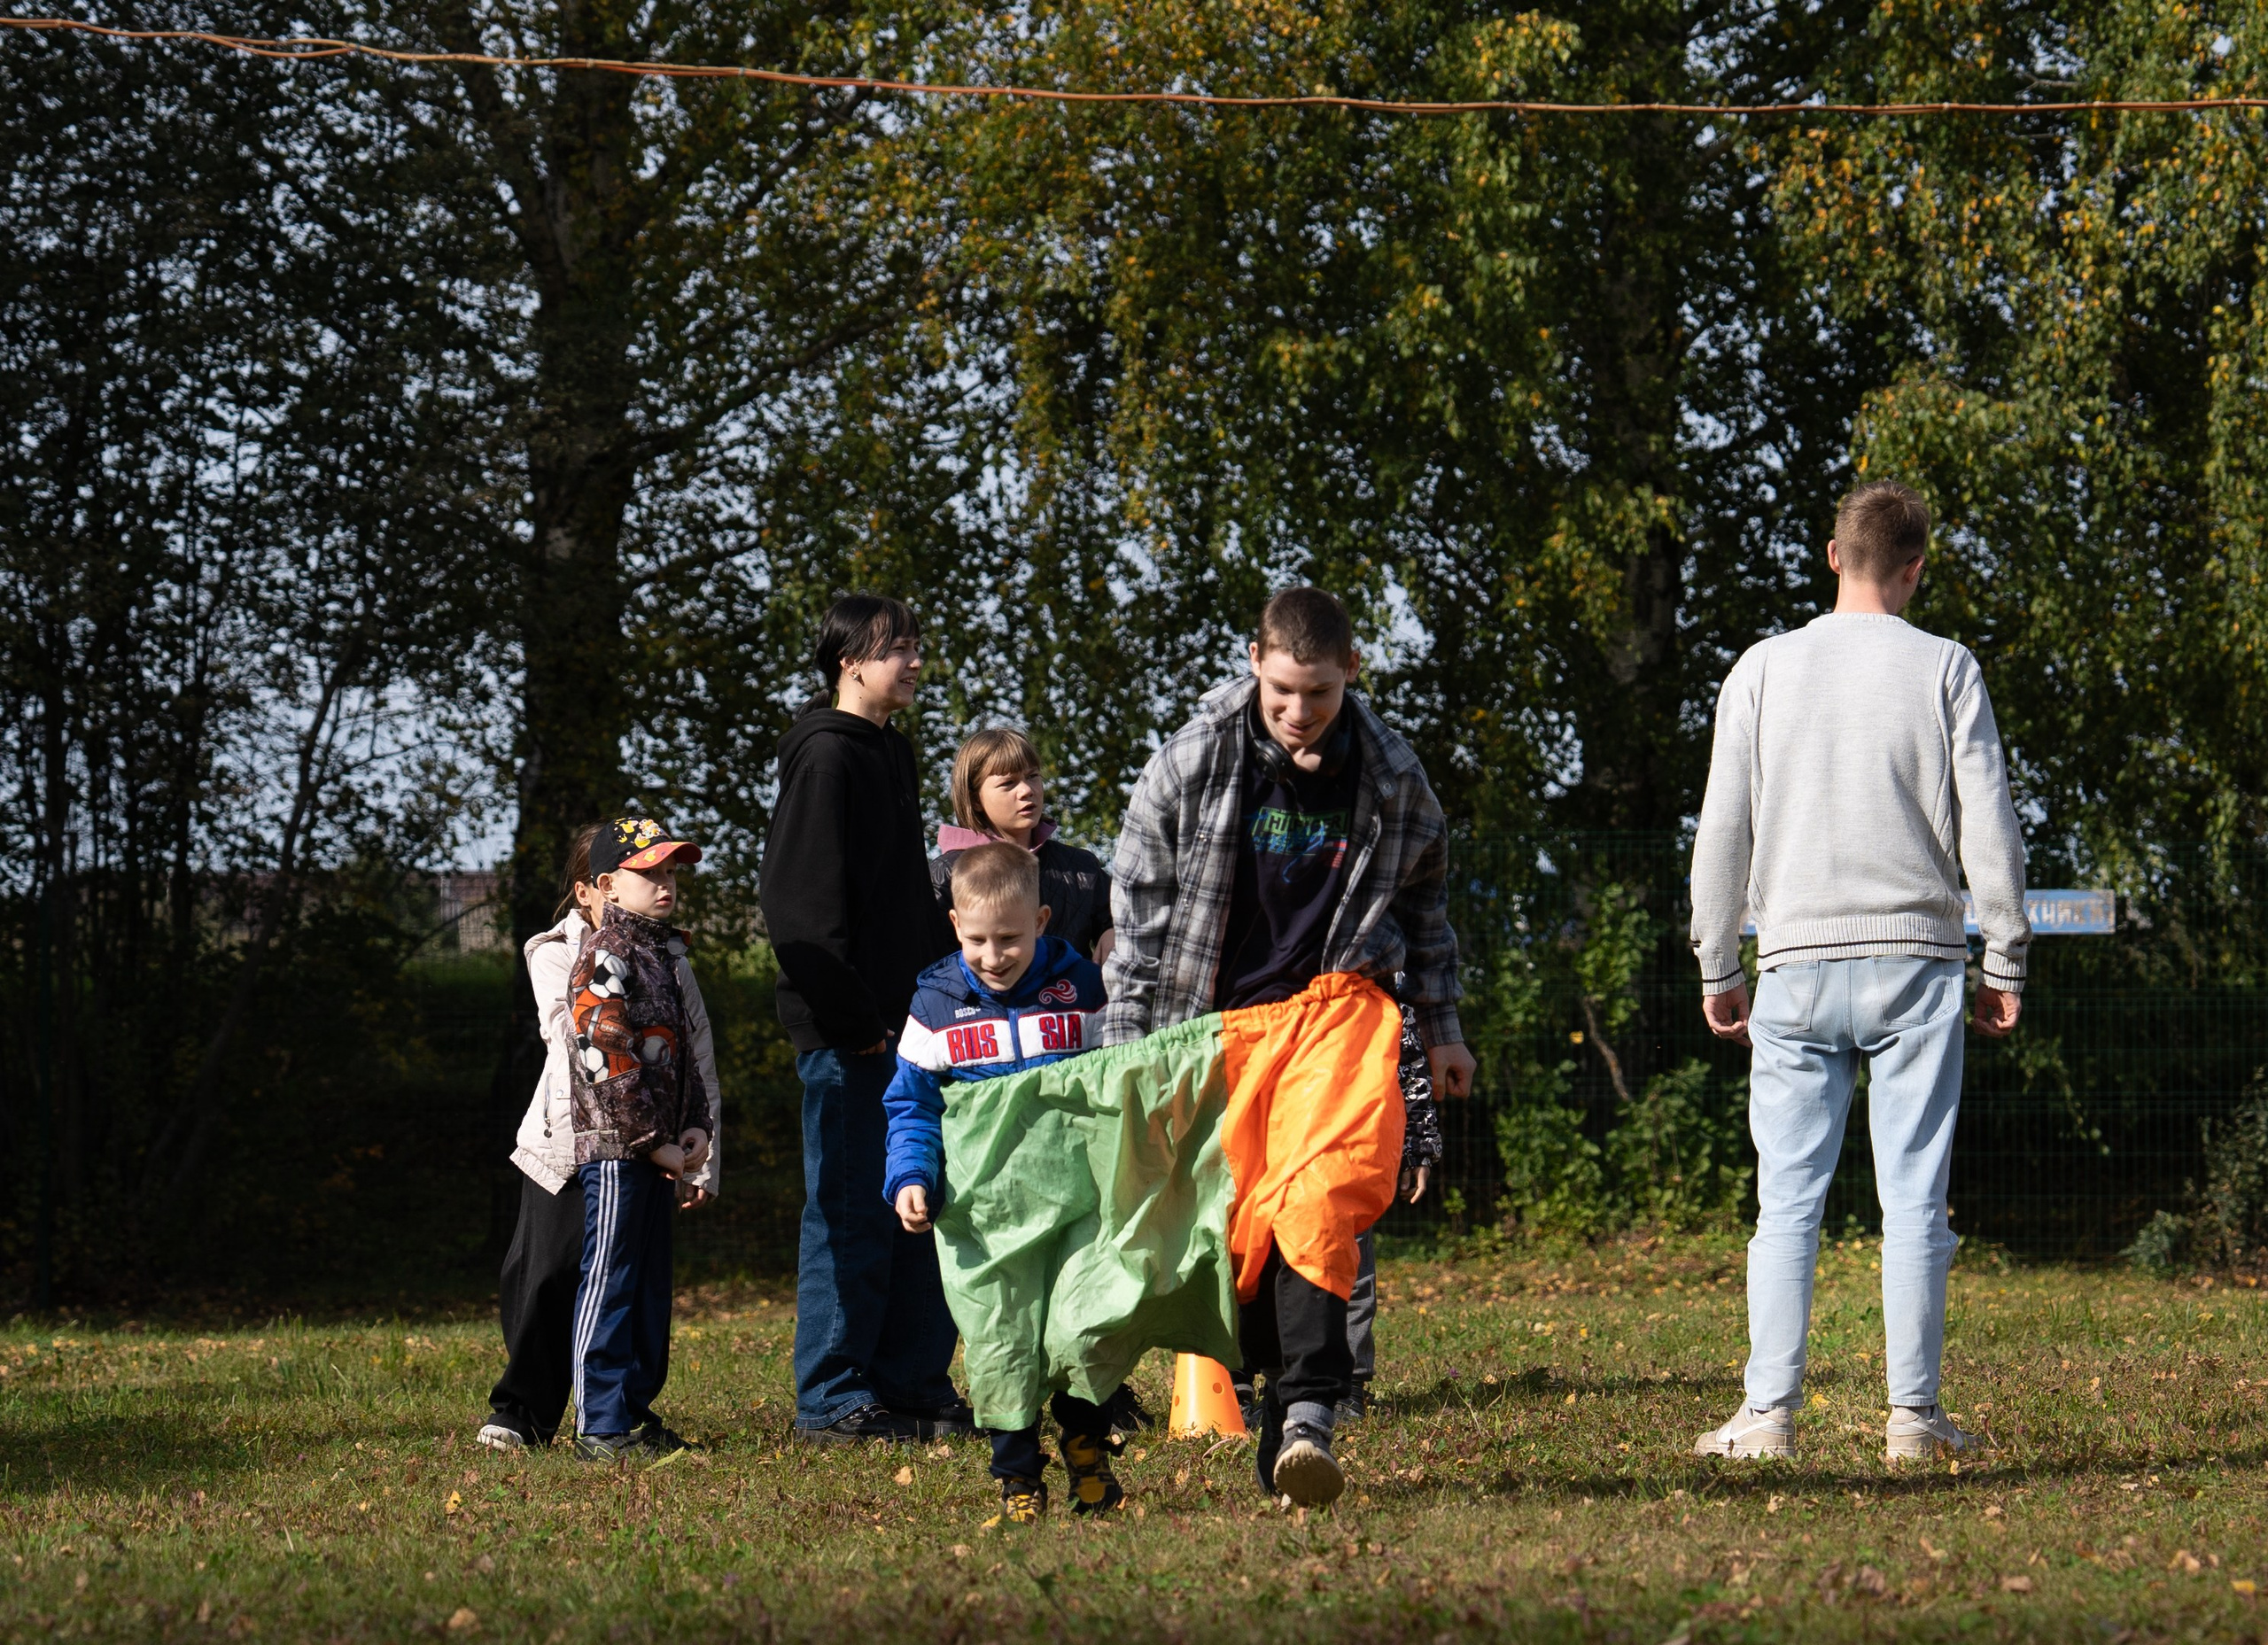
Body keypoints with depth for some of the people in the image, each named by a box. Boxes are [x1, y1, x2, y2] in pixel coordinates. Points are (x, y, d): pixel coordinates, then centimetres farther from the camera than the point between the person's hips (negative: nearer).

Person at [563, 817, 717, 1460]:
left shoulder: (661, 953, 17)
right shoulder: (606, 956, -12)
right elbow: (606, 1060, -19)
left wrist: (697, 1127, 6)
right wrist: (651, 1141, -17)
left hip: (658, 1150, 9)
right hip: (614, 1146, -9)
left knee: (650, 1286, 13)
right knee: (610, 1284, -6)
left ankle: (637, 1408, 21)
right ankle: (600, 1425, -4)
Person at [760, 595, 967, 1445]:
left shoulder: (893, 751, 17)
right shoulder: (827, 755, -11)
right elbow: (805, 902, -18)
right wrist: (853, 1017, -19)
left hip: (905, 1020, 9)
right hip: (846, 1031, -9)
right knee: (852, 1212, -5)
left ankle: (915, 1385, 18)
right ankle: (833, 1399, 0)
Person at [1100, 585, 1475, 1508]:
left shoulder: (1389, 775, -1)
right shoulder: (1191, 765, -6)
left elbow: (1423, 902, 15)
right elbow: (1138, 912, 0)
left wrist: (1441, 1029, 17)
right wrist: (1124, 1048, -2)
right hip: (1211, 1025, 1)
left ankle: (1307, 1416, -24)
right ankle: (1278, 1382, 13)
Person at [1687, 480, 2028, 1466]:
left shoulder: (1763, 671, 4)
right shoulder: (1945, 670, 2)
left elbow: (1723, 832, 4)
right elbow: (1988, 829, -1)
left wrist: (1716, 969, 12)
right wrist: (2005, 963, 7)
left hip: (1798, 964, 1)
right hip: (1916, 955, -1)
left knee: (1788, 1199, 1)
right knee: (1914, 1199, 2)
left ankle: (1769, 1413, -4)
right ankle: (1913, 1415, 1)